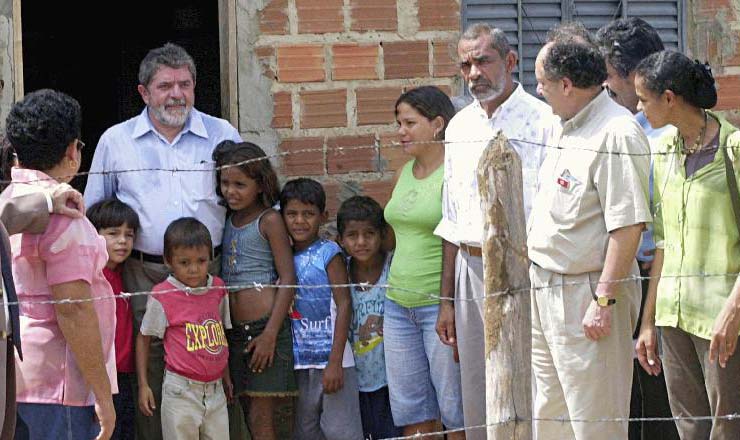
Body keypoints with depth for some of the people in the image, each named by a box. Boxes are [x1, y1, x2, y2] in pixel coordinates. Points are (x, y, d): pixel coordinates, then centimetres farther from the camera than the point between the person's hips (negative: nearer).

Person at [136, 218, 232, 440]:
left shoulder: (218, 289, 6)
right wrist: (143, 385, -3)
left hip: (215, 389, 5)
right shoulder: (162, 296, -8)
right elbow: (143, 338, 0)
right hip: (181, 391, -5)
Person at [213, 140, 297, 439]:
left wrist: (270, 334, -16)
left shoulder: (269, 220, -5)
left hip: (264, 325, -6)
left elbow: (288, 279, -10)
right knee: (248, 413, 7)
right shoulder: (228, 221, 13)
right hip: (234, 330, 6)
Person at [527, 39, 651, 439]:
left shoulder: (617, 135, -19)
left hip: (585, 292, -10)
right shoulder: (571, 129, 13)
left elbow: (628, 226, -24)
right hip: (545, 287, 10)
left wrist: (604, 300, -25)